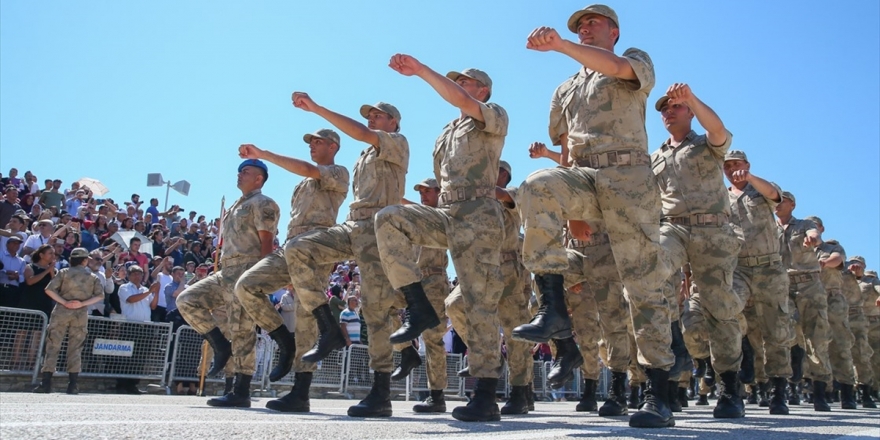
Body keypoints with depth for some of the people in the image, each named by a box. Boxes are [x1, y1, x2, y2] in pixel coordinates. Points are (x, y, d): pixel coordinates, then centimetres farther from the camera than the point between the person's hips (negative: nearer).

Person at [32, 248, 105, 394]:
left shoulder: (64, 272, 6)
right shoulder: (93, 277, 8)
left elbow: (49, 289, -6)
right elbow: (100, 295, -3)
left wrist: (64, 302, -7)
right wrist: (82, 304, -8)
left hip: (62, 311, 0)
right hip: (81, 314, 1)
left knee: (52, 345, 3)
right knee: (75, 348, 4)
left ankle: (46, 382, -2)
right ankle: (72, 385, 1)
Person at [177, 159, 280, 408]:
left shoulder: (262, 204, -4)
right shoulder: (235, 206, 25)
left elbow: (266, 243, -14)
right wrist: (222, 268, 21)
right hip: (225, 273, 10)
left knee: (242, 332, -8)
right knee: (187, 300, 3)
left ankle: (241, 392, -3)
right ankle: (221, 346, 9)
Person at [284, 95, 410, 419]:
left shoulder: (398, 143, 6)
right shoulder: (364, 156, 31)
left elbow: (361, 133, -11)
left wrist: (316, 108, -12)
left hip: (378, 227, -8)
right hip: (352, 226, 8)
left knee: (377, 307, -13)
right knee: (296, 249, -14)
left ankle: (381, 393, -10)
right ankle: (328, 329, -11)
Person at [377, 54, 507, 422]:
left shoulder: (495, 117, 6)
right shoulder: (446, 134, 27)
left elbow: (460, 101, -14)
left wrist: (420, 70, -12)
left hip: (478, 215, -6)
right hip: (445, 213, 6)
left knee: (480, 303, -11)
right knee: (389, 219, -20)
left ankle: (486, 396, -8)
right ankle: (419, 308, -18)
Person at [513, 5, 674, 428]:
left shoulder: (637, 61, 15)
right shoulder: (565, 90, 29)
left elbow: (616, 67, -12)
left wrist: (559, 44, -24)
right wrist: (572, 209, 17)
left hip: (627, 174, -3)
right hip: (582, 177, 4)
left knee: (644, 283, -10)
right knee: (537, 186, -32)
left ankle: (659, 396, -7)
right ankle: (554, 309, -33)